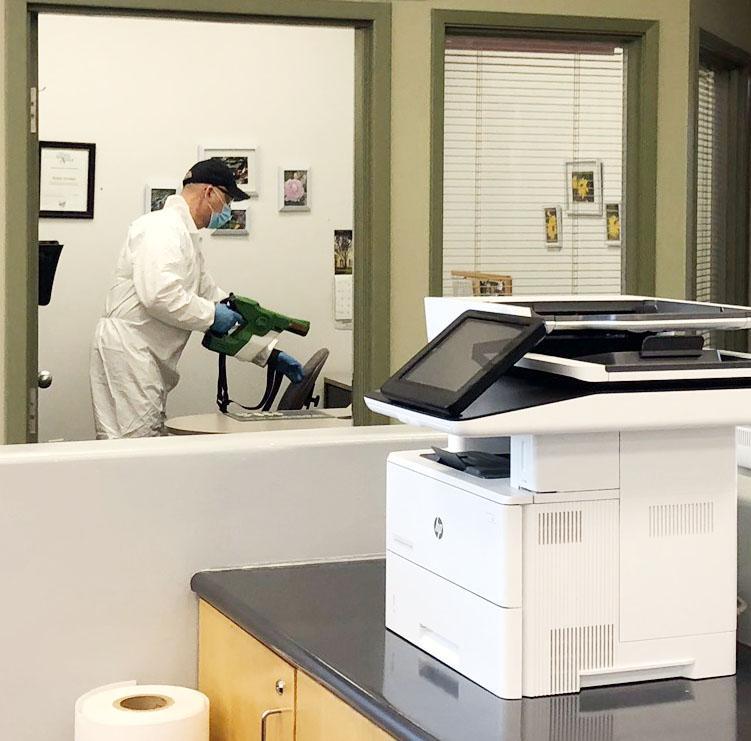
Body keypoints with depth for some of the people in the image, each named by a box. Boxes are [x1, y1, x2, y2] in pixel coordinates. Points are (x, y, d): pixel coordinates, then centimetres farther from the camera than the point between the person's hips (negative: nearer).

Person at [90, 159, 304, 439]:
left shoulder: (185, 236, 22)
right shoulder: (163, 226, -9)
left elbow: (216, 299, 26)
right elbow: (159, 294, -24)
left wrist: (271, 353, 22)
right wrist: (211, 314, -10)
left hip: (149, 359, 10)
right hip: (127, 350, -10)